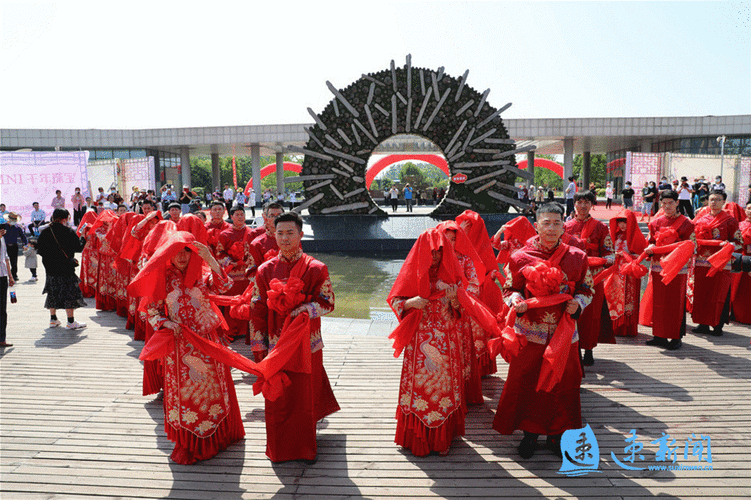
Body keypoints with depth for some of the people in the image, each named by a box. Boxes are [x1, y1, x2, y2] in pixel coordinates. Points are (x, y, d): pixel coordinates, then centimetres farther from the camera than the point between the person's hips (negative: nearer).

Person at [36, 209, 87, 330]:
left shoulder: (45, 232, 2)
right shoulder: (68, 231, -12)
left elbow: (40, 249, 6)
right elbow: (78, 247, -9)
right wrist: (83, 239, 9)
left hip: (50, 268, 5)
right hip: (66, 268, -5)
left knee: (53, 292, 17)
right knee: (69, 293, 0)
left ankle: (53, 319, 24)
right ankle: (71, 322, 2)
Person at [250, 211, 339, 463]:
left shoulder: (316, 269, -3)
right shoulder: (266, 270, 3)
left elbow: (327, 303, -3)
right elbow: (257, 310, 5)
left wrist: (303, 310, -21)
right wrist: (260, 346, 2)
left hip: (307, 344, -2)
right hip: (276, 345, 2)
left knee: (305, 396, 8)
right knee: (277, 398, 9)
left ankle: (306, 446, 29)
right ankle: (279, 448, 29)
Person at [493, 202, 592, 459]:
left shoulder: (577, 257, 1)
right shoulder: (520, 257, -4)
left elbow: (586, 290, 11)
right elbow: (510, 289, 4)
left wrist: (578, 303, -10)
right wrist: (516, 300, -18)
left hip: (564, 333, 2)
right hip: (530, 333, -1)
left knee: (562, 383, 12)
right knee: (527, 383, 7)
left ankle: (556, 433, 32)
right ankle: (530, 432, 27)